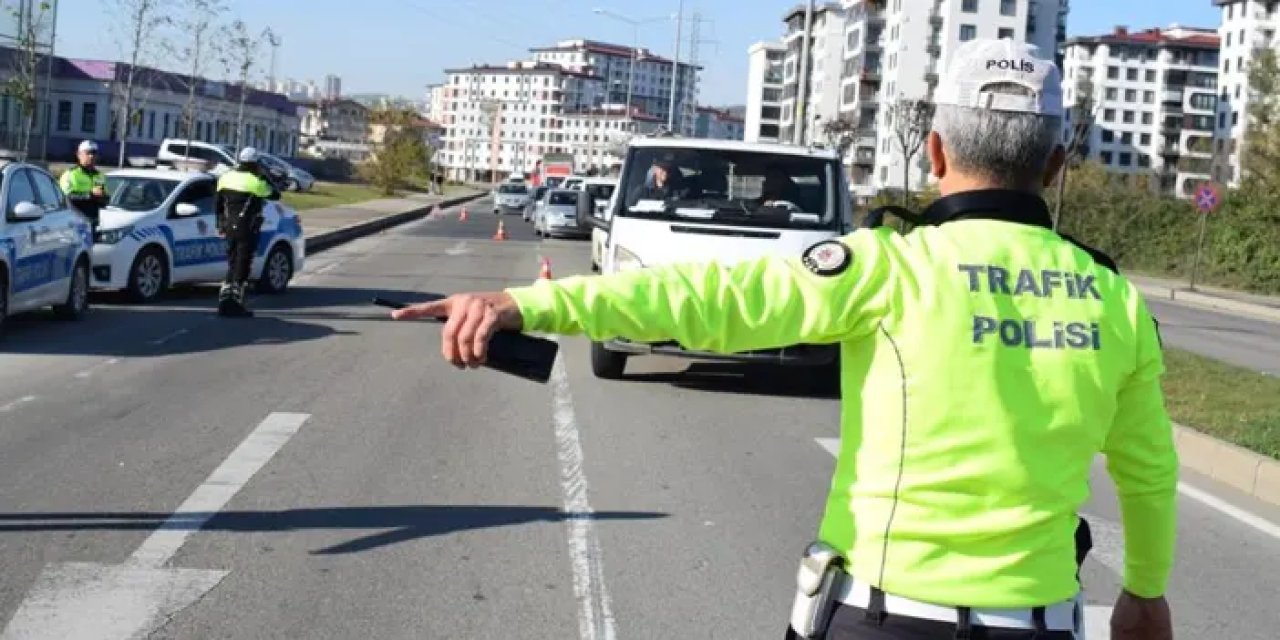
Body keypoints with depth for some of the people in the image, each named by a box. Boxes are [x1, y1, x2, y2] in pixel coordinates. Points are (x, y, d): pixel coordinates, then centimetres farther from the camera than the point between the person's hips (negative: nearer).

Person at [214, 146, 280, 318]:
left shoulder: (226, 177, 6)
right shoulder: (256, 181, -14)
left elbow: (218, 204, 11)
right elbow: (275, 194, -2)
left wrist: (221, 223, 22)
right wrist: (264, 176, 8)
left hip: (230, 228, 6)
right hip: (247, 230, -6)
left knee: (232, 264, 17)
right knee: (242, 266, -1)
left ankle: (224, 300, 13)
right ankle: (236, 304, -2)